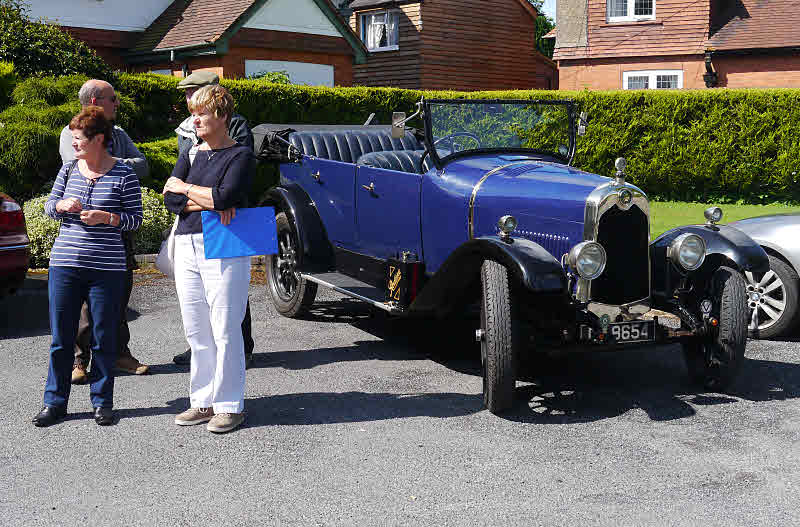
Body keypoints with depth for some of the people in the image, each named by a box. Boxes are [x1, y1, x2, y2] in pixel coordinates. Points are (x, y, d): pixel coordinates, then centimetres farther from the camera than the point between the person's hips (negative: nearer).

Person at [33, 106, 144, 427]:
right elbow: (49, 206, 16)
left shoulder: (124, 175, -2)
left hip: (107, 269, -3)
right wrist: (63, 205, -6)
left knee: (104, 340, 5)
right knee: (61, 338, 7)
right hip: (65, 265, 3)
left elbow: (135, 219, -1)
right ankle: (54, 401, 19)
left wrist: (105, 217, -17)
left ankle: (102, 401, 19)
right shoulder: (69, 170, 9)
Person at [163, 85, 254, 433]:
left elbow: (225, 196, -16)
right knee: (196, 332, 9)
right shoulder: (190, 155, 17)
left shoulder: (240, 155, -1)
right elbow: (170, 199, 6)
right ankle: (203, 402, 19)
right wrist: (208, 203, -10)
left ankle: (229, 405, 7)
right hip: (187, 247, 6)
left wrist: (185, 187, -2)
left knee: (225, 331, -3)